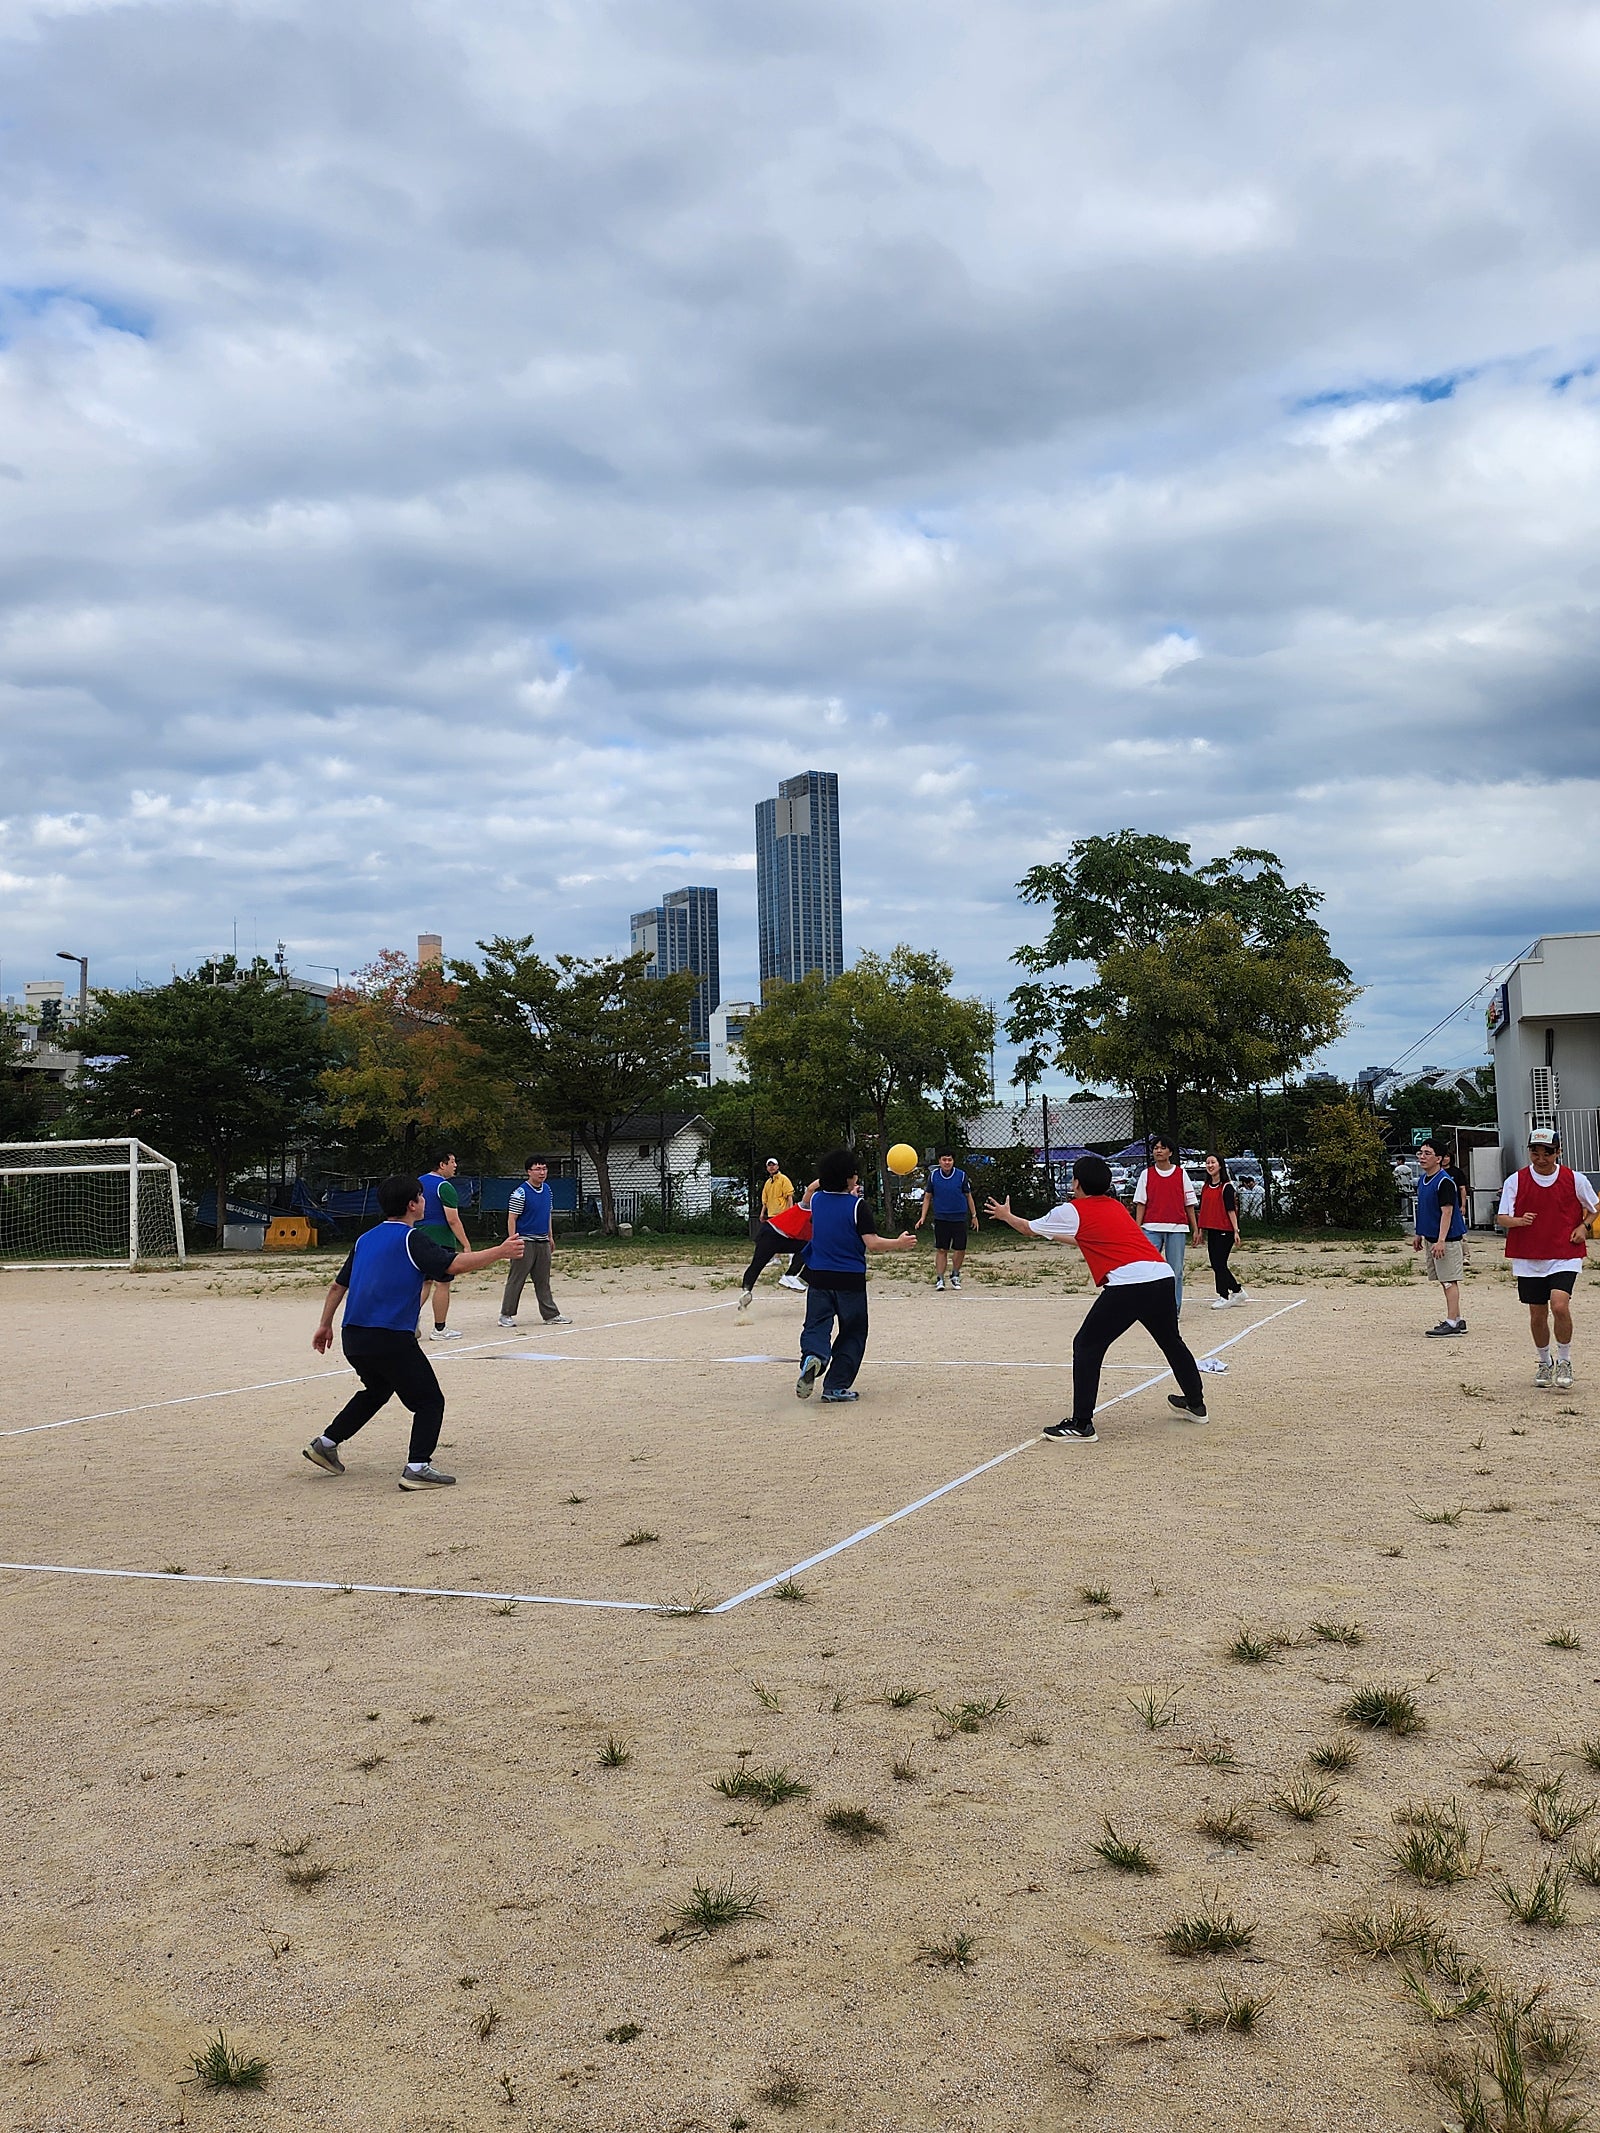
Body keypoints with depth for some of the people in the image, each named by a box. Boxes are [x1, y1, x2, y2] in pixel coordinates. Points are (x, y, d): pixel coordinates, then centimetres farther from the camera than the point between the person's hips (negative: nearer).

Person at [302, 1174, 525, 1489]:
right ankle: (417, 1468, -9)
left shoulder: (366, 1239, 15)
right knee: (429, 1400, 2)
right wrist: (500, 1251, -10)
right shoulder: (411, 1239, -8)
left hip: (353, 1337, 8)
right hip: (390, 1339, -8)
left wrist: (325, 1325, 28)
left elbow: (338, 1285, 19)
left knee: (377, 1391, 31)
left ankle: (325, 1444, 31)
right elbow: (454, 1264, -18)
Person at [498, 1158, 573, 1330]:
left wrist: (550, 1236, 19)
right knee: (516, 1280, -1)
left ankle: (551, 1314, 14)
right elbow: (511, 1219, -13)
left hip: (543, 1242, 7)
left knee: (543, 1280, 11)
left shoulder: (547, 1189, 10)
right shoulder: (521, 1193, -13)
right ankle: (506, 1315, 6)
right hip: (525, 1242, -7)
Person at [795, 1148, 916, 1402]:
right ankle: (836, 1386, 6)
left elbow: (805, 1203, 30)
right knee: (852, 1333, 10)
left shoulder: (817, 1199, 4)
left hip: (818, 1277, 3)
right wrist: (899, 1243, -2)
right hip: (850, 1280, -3)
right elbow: (873, 1243, -16)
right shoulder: (857, 1206, -11)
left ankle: (812, 1355, -32)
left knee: (817, 1324, 2)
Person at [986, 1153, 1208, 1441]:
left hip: (1128, 1283, -7)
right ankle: (1196, 1404, 43)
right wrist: (1057, 1236, 56)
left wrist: (1006, 1215, 42)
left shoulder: (1071, 1211, 7)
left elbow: (1029, 1230, 22)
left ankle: (1082, 1425, 0)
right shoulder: (1114, 1205, 25)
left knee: (1087, 1345, 4)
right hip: (1163, 1276, 7)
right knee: (1171, 1342, 26)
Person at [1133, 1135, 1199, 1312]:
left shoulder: (1181, 1173, 6)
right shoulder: (1146, 1174, 6)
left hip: (1177, 1228, 0)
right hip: (1152, 1228, 0)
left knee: (1176, 1270, 3)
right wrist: (1137, 1228, -3)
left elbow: (1189, 1204, 8)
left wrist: (1195, 1229, 6)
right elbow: (1140, 1203, 6)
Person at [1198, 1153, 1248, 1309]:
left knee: (1219, 1264, -6)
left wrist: (1235, 1230, -13)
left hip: (1225, 1230, -7)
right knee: (1215, 1264, 9)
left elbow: (1231, 1210, -11)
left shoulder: (1226, 1187, -7)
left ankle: (1223, 1297, 3)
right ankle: (1238, 1290, 22)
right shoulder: (1205, 1187, 13)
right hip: (1211, 1230, 7)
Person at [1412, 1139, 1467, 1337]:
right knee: (1444, 1281, 13)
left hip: (1447, 1239, -9)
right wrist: (1418, 1234, 22)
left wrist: (1441, 1241, -25)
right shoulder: (1423, 1180, 12)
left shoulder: (1444, 1182, -16)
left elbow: (1447, 1212, -20)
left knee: (1449, 1280, -7)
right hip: (1430, 1238, 9)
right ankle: (1457, 1319, 20)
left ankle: (1451, 1323, -6)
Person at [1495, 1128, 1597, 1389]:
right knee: (1537, 1313, 7)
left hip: (1565, 1256, -2)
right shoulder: (1515, 1181, -1)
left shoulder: (1575, 1179, 0)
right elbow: (1501, 1219, -3)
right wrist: (1518, 1221, -24)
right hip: (1528, 1257, 2)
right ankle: (1545, 1363, 29)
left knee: (1559, 1305, -19)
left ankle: (1564, 1362, 2)